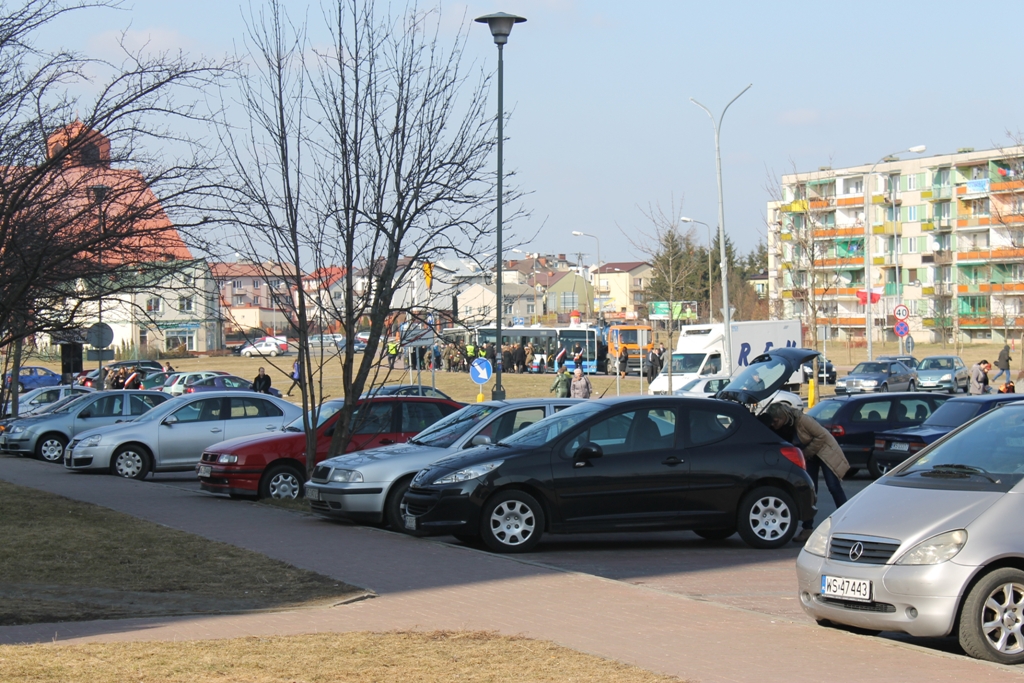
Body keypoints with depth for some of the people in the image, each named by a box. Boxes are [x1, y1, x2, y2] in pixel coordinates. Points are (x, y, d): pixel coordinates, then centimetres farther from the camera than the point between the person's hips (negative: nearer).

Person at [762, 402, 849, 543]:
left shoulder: (801, 420, -33)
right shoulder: (779, 429, -16)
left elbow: (822, 436, -25)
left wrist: (807, 452, -21)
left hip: (824, 448, -5)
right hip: (807, 455, 5)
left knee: (833, 486, -9)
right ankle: (807, 528, 2)